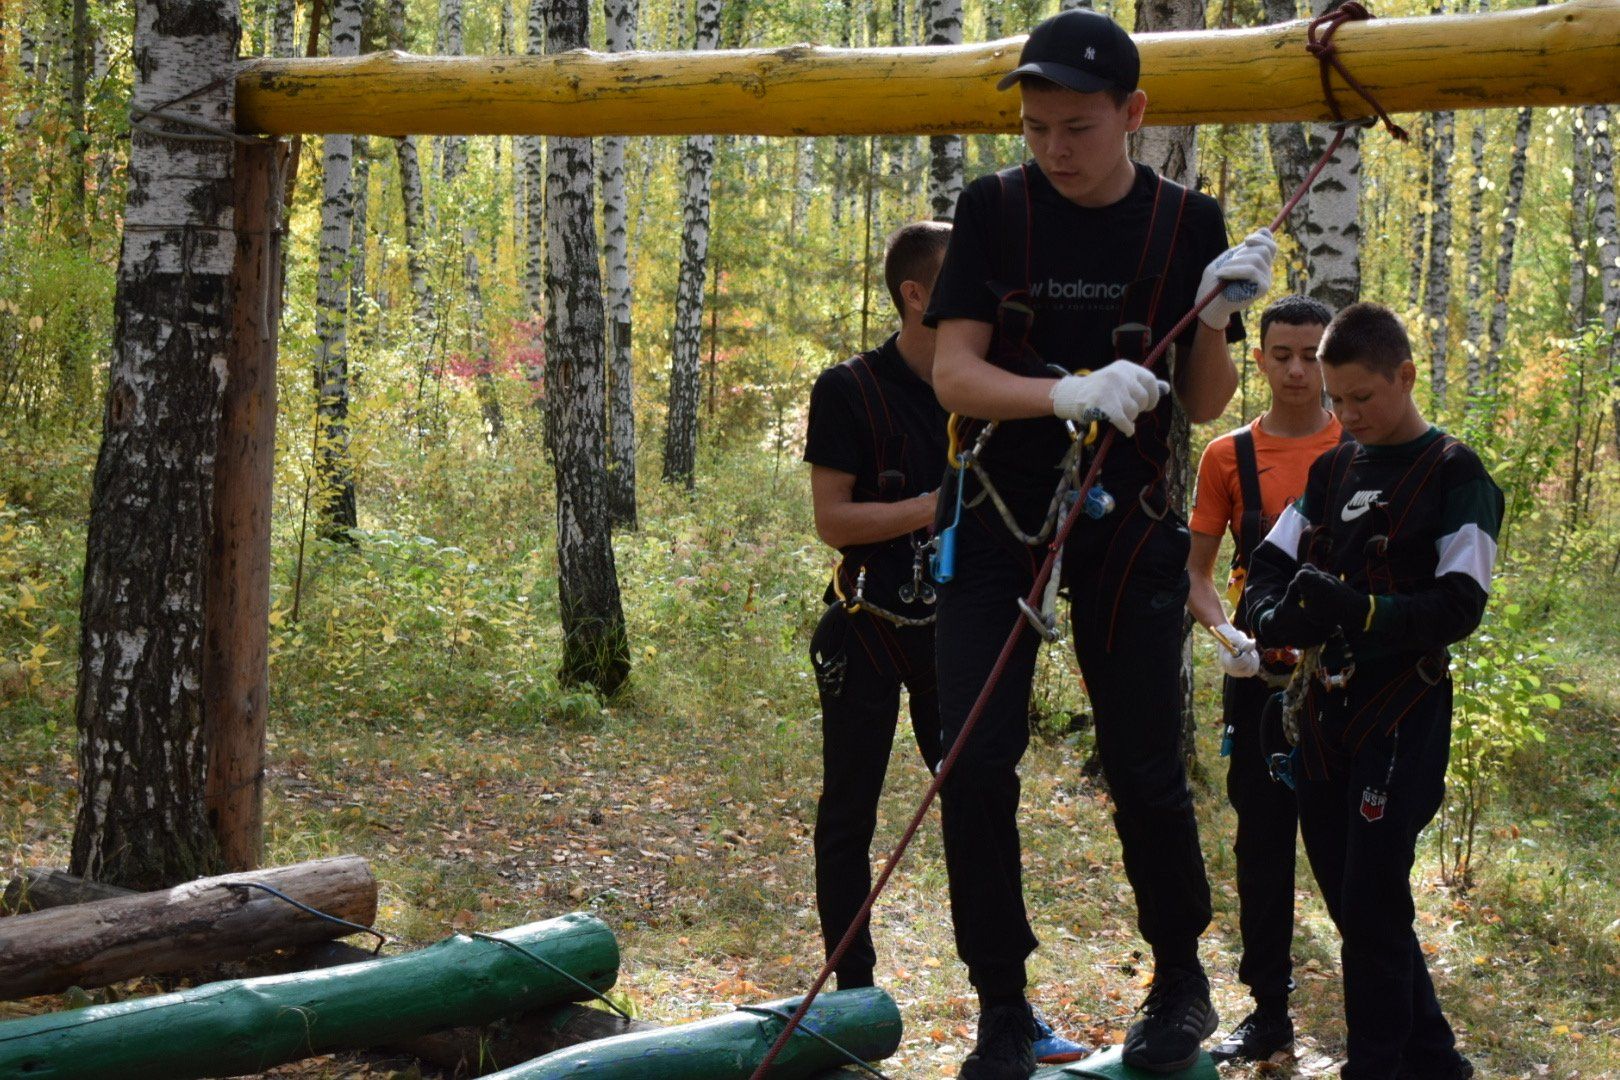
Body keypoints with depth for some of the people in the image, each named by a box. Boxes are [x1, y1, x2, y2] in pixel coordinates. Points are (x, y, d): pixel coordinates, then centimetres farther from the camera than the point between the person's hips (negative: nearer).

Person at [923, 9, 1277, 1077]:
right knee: (976, 768, -7)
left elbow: (1206, 404, -2)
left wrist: (1217, 318, -22)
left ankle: (1182, 985, 25)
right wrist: (1068, 394, -30)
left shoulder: (1188, 224, -3)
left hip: (1127, 523, 0)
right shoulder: (995, 208, -6)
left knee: (1147, 770, 3)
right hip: (1000, 518, 0)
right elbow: (953, 370, -13)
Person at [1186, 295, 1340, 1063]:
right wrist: (1227, 634, -11)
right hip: (1260, 675, 1)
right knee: (1264, 840, 6)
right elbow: (1196, 571, 7)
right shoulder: (1230, 457, 2)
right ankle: (1268, 1011, 15)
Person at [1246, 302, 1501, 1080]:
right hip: (1325, 715, 7)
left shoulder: (1455, 475, -7)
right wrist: (1276, 617, -12)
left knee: (1370, 905, -8)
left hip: (1401, 717, -7)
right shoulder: (1331, 471, 13)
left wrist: (1358, 610, -28)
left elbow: (1459, 605, -14)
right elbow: (1268, 564, 11)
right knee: (1349, 895, 11)